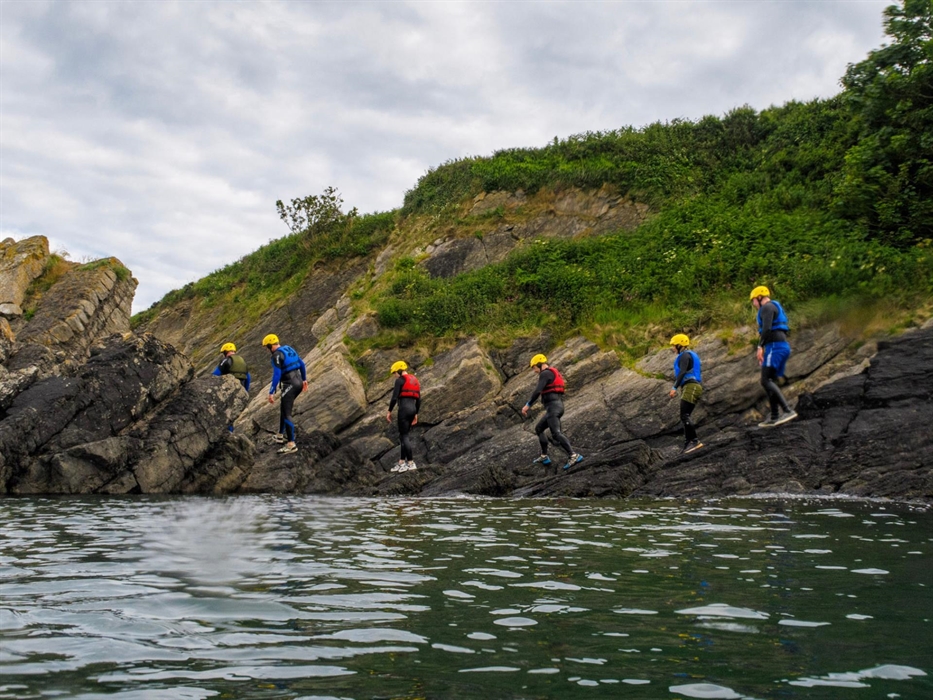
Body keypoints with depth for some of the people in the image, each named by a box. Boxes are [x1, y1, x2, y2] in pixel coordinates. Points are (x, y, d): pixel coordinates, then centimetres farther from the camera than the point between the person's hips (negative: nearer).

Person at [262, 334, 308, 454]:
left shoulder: (277, 355, -13)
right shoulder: (289, 349, 14)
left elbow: (276, 375, -20)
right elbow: (301, 364, 21)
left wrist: (271, 392, -19)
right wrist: (304, 379, 30)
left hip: (290, 385, -9)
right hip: (298, 382, 9)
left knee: (286, 414, -7)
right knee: (283, 408, 25)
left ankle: (291, 444, -10)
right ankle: (281, 435, 35)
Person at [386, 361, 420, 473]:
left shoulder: (400, 380, -6)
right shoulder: (415, 380, 18)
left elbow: (394, 397, -12)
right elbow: (418, 400, 17)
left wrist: (389, 411, -4)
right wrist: (416, 414, 22)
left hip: (404, 409, -8)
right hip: (412, 409, 8)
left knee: (404, 436, -4)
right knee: (402, 436, 14)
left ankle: (411, 463, -6)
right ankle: (401, 463, 14)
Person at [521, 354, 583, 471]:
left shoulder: (545, 373, -8)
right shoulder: (554, 374, 24)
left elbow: (538, 391, -19)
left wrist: (528, 405, -15)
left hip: (553, 407, -10)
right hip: (557, 407, 10)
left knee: (556, 433, -20)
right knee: (538, 429, 20)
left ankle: (573, 456, -30)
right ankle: (544, 457, 19)